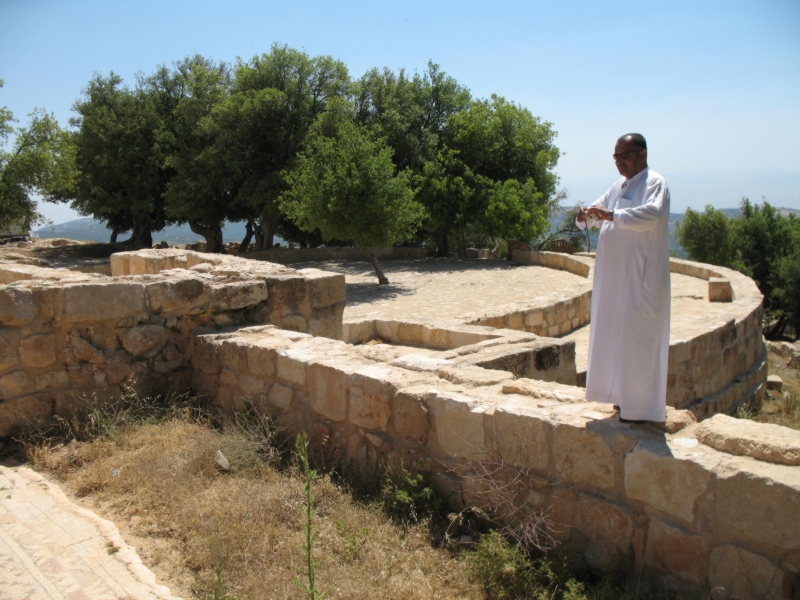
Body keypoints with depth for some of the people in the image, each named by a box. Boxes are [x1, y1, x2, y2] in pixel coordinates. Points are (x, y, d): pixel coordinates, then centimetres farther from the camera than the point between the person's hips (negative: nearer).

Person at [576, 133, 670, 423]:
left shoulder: (655, 183, -9)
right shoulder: (619, 186, 16)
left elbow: (652, 214, -27)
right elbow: (599, 208, 19)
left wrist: (611, 215, -36)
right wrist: (585, 216, -5)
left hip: (641, 277, -8)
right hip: (615, 274, 8)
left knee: (639, 337, -4)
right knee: (616, 334, 11)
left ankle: (643, 406, 5)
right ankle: (624, 396, 23)